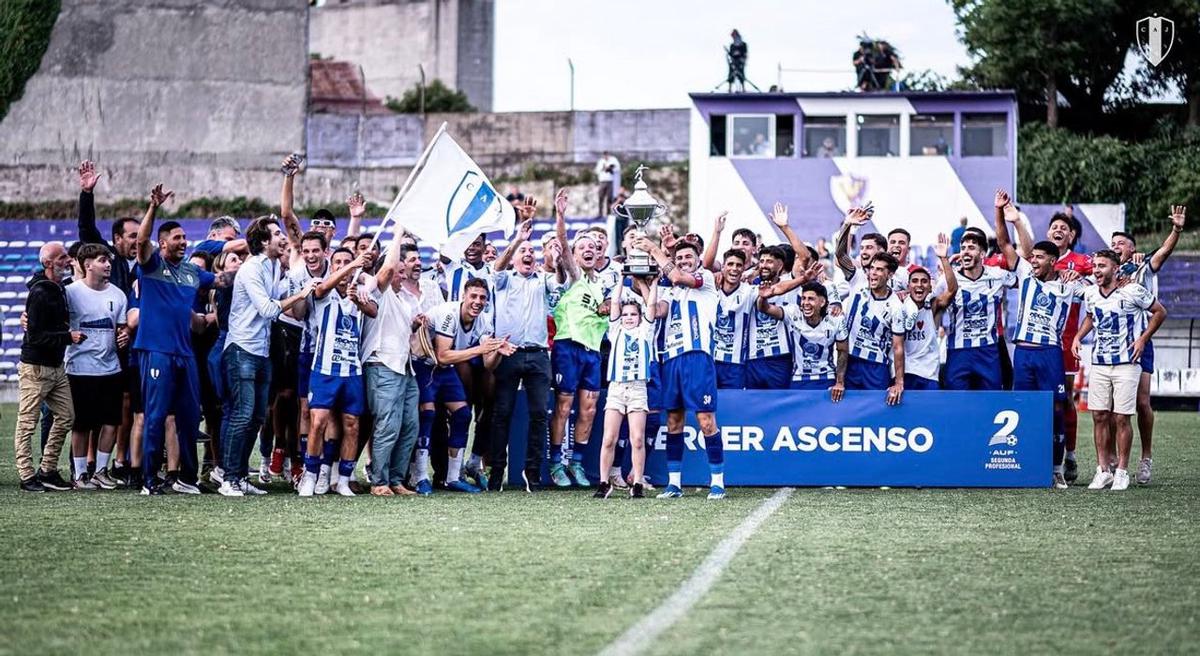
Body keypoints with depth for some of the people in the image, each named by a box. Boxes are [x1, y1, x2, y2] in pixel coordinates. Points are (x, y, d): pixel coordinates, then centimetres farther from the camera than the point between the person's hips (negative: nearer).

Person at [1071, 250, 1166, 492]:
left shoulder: (1132, 291, -11)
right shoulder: (1090, 293, 5)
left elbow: (1160, 312, 0)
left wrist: (1143, 339, -6)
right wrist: (1078, 337, 11)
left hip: (1126, 363, -5)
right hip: (1099, 363, 5)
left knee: (1121, 418, -4)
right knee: (1099, 416, 2)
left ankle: (1122, 471, 4)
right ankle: (1103, 470, 9)